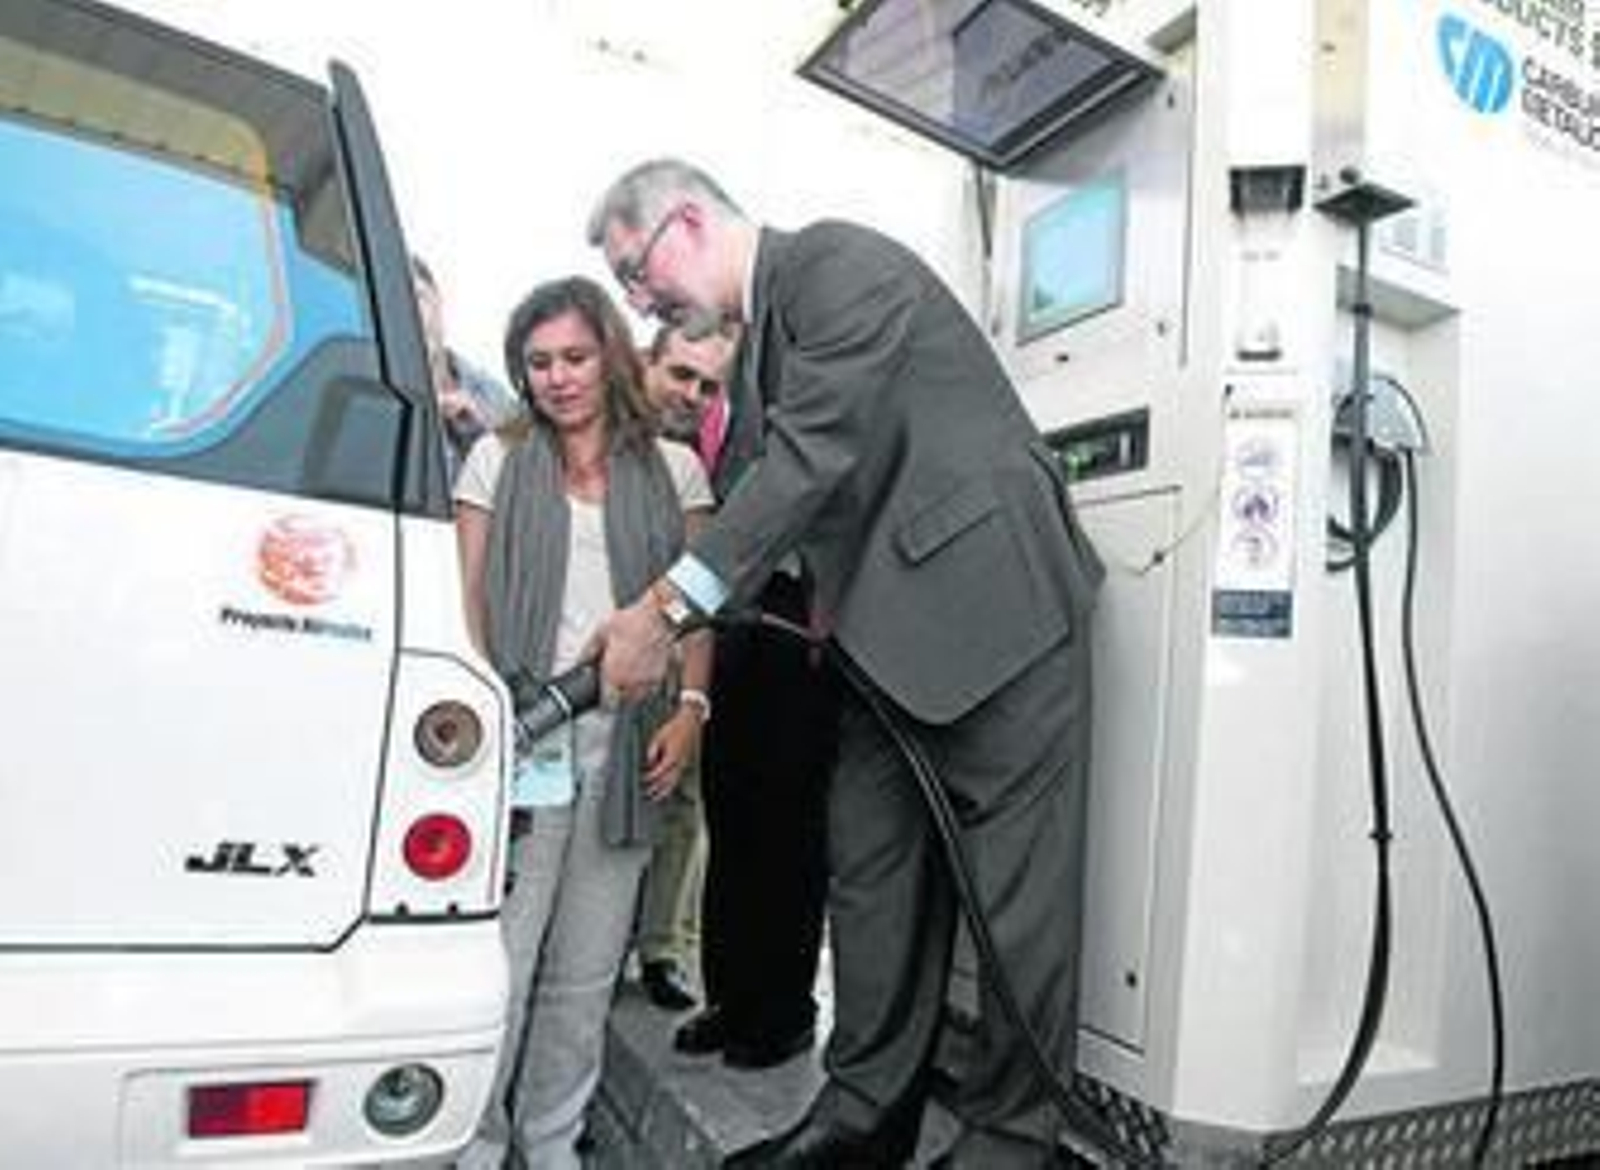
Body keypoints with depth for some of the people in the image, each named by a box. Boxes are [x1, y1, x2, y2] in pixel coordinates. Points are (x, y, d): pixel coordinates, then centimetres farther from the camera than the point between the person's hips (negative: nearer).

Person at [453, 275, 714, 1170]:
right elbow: (470, 603, 6)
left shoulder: (673, 469, 11)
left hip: (628, 742, 1)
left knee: (587, 971, 9)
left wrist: (690, 707, -4)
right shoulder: (498, 461, 10)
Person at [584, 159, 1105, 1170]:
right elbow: (765, 493, 17)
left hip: (991, 599, -9)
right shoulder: (758, 334, 18)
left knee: (1017, 885, 0)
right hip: (885, 633, 9)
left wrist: (667, 605, -25)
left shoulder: (839, 261, -9)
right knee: (870, 868, 11)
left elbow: (816, 450, -22)